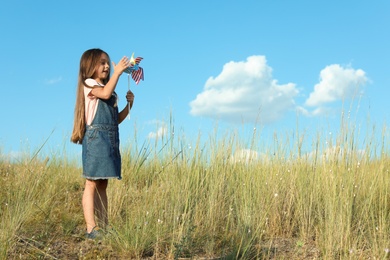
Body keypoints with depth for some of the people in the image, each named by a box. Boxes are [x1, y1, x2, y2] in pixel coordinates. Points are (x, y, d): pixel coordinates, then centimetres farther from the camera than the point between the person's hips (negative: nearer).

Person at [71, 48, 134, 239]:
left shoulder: (111, 92, 22)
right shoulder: (89, 85, -1)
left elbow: (117, 119, 19)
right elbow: (105, 93, -24)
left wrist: (129, 105, 6)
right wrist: (118, 72, -19)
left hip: (110, 140, 8)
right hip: (95, 137, -8)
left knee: (102, 185, 8)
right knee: (92, 184, -8)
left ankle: (103, 227, 10)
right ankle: (91, 228, -10)